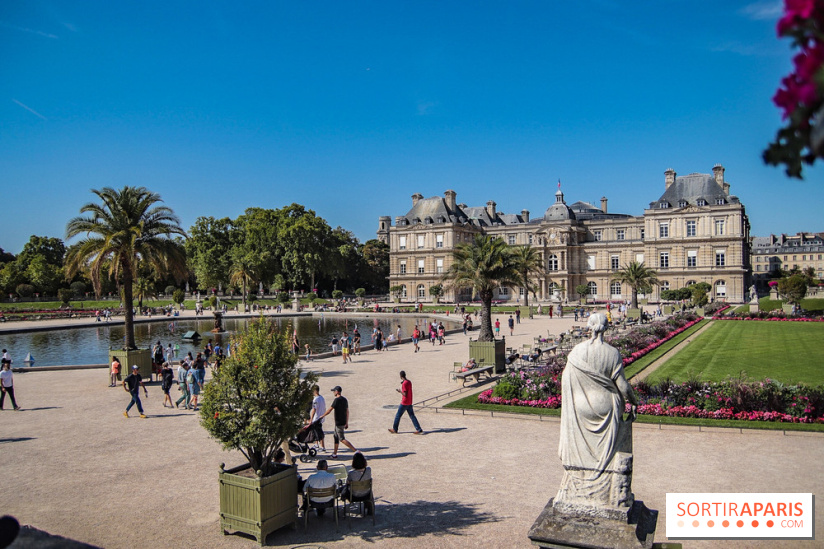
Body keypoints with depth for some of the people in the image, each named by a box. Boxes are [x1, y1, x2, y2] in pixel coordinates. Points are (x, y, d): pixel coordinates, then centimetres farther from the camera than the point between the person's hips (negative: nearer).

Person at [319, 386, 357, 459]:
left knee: (342, 439, -6)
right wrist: (347, 423, 20)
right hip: (343, 422, 9)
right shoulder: (345, 399, 10)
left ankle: (356, 450, -13)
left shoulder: (337, 400, -16)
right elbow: (347, 412, 15)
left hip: (339, 423, -9)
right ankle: (334, 454, 23)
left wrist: (322, 416, 1)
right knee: (336, 437, 17)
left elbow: (329, 410, -15)